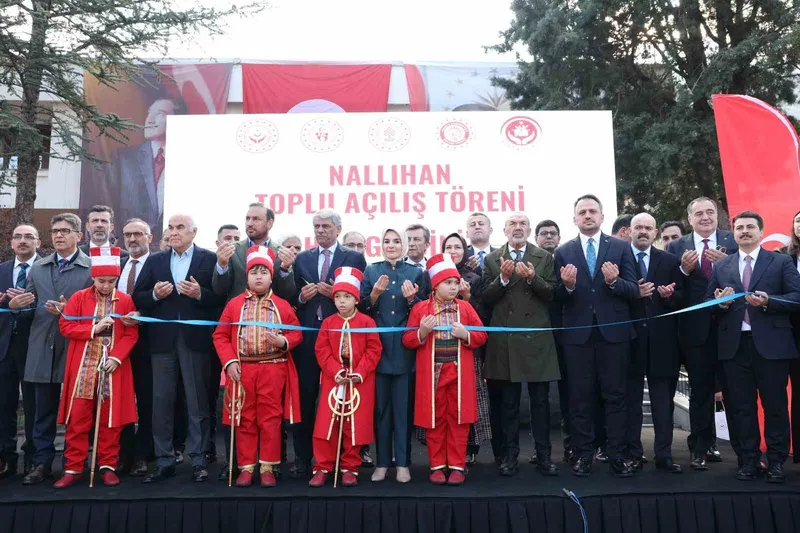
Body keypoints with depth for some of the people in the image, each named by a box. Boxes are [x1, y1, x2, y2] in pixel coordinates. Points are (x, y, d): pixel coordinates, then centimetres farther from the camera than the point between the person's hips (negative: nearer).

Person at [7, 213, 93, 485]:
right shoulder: (37, 268, 13)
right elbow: (30, 307, 12)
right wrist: (17, 304, -10)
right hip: (43, 349, 4)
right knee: (44, 411, 11)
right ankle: (42, 463, 21)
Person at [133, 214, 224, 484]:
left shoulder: (209, 259, 1)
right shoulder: (155, 261, 13)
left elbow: (220, 297, -5)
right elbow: (137, 298, 8)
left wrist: (199, 294, -21)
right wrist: (155, 294, -11)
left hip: (195, 338, -3)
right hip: (163, 339, 4)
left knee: (197, 401, 4)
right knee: (161, 401, 8)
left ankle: (198, 460, 13)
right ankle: (164, 461, 19)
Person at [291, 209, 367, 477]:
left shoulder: (355, 258, 4)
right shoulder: (302, 259, 13)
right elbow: (292, 297, 12)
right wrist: (301, 297, -9)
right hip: (307, 336, 3)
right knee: (305, 398, 7)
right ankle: (302, 458, 19)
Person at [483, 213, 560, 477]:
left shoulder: (545, 258, 6)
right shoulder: (492, 260, 6)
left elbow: (552, 294, -1)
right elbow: (486, 298, 0)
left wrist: (533, 278, -17)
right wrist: (503, 278, -15)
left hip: (537, 338, 0)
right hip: (505, 339, 0)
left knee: (540, 401, 6)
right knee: (507, 402, 8)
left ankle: (544, 456, 17)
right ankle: (509, 455, 19)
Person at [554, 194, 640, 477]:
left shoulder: (621, 247, 5)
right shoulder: (563, 252, 6)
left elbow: (634, 290, -1)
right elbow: (558, 297, 2)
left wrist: (615, 281, -20)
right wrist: (567, 284, -19)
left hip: (613, 331, 0)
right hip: (577, 333, 1)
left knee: (615, 396, 5)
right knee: (580, 398, 7)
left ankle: (617, 456, 15)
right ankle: (583, 455, 17)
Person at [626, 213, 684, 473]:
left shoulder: (670, 260, 9)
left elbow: (682, 297, 7)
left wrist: (670, 295, -14)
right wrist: (633, 293, -20)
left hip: (662, 339, 2)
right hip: (629, 337, -2)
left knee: (663, 400, 7)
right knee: (631, 398, 7)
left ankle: (664, 455, 17)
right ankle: (633, 453, 17)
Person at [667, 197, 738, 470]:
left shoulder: (734, 241, 2)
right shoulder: (676, 247, 3)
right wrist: (683, 269, -19)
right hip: (696, 329, 1)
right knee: (700, 391, 11)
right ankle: (700, 450, 21)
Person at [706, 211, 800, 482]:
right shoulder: (721, 266, 12)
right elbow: (708, 303, 8)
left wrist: (768, 301, -19)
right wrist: (721, 302, -12)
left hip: (771, 344, -2)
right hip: (735, 345, 2)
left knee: (775, 405, 4)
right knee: (742, 407, 7)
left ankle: (776, 462, 16)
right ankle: (748, 461, 16)